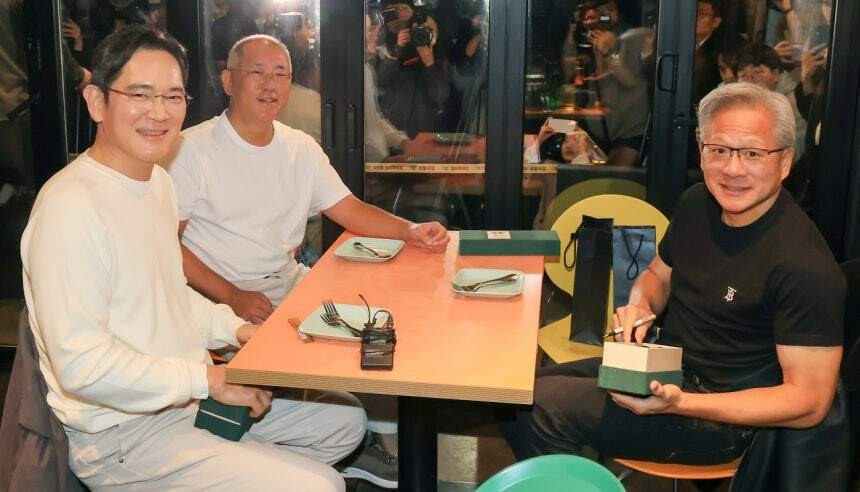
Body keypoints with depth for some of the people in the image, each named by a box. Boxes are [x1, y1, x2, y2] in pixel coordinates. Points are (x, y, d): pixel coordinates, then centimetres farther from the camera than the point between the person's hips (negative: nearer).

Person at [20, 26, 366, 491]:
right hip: (122, 431, -9)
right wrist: (209, 379, -20)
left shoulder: (157, 180, 8)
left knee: (346, 418, 14)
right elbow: (83, 365, -26)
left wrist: (234, 328, 4)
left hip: (190, 392, 9)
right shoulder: (71, 207, -23)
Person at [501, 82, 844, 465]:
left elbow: (810, 402, -23)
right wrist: (641, 306, -8)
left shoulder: (805, 267, -26)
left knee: (543, 406, -19)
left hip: (724, 415, -7)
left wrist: (678, 403, -32)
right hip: (664, 369, 8)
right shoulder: (697, 203, -2)